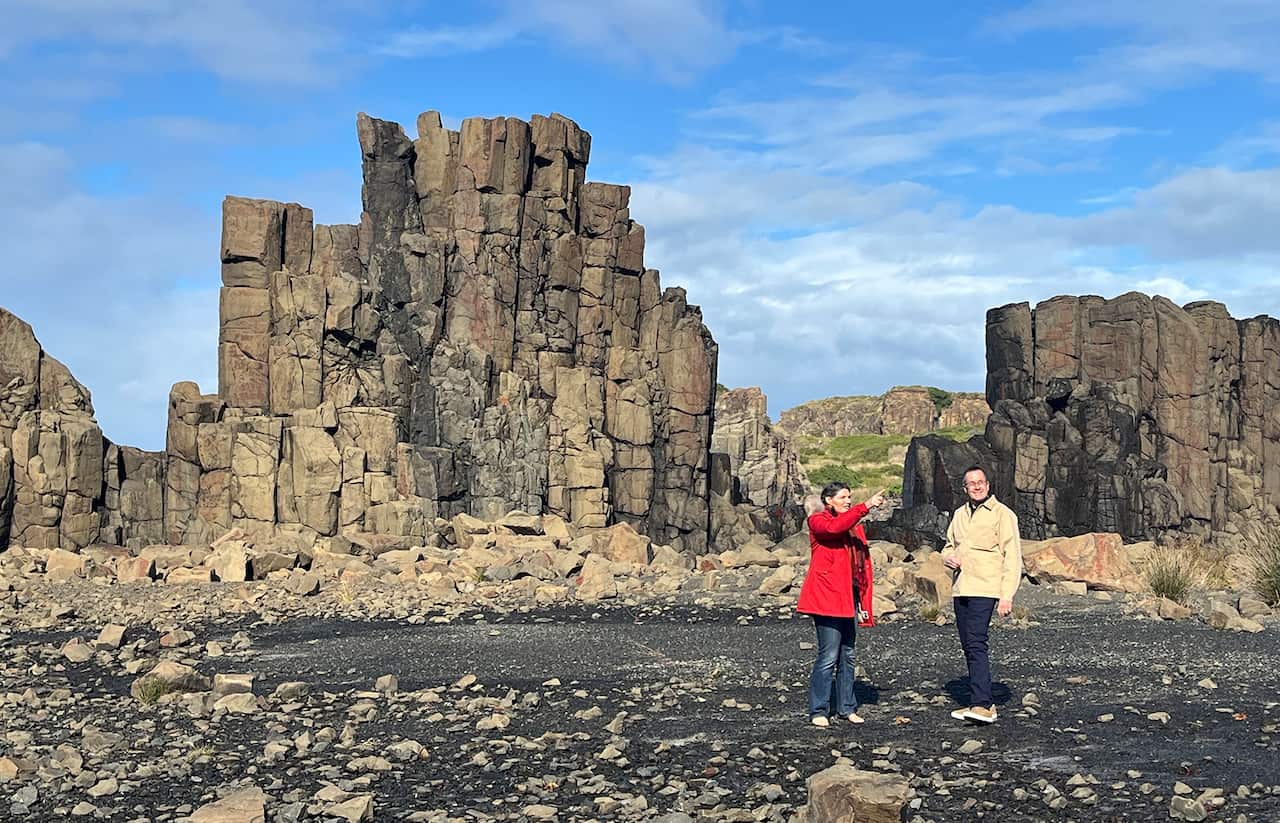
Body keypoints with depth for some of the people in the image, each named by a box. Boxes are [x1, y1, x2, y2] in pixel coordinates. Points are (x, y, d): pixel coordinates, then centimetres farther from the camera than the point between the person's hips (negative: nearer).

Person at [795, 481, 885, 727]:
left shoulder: (855, 527, 20)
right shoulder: (817, 521, 0)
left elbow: (864, 565, 17)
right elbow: (835, 527, -25)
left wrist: (864, 602, 10)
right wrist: (866, 507, -28)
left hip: (849, 599, 7)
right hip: (827, 597, -7)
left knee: (848, 655, 11)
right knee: (829, 656, -9)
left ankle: (847, 708, 20)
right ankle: (818, 711, -2)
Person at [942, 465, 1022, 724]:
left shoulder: (1002, 513, -4)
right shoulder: (960, 514, 17)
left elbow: (1012, 557, -8)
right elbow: (949, 545, 29)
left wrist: (1007, 596, -15)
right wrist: (947, 557, 3)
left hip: (985, 589, -7)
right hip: (960, 589, 7)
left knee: (976, 644, -18)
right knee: (968, 646, 8)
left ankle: (982, 704, -22)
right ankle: (983, 701, 16)